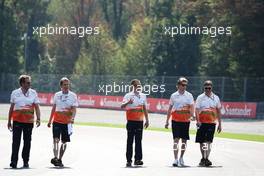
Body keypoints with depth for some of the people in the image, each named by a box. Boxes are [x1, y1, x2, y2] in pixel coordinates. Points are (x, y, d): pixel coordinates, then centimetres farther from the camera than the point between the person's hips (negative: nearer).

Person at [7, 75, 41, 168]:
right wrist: (9, 121, 11)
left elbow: (37, 107, 4)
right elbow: (11, 108, 11)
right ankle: (14, 161, -6)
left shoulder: (33, 93, 5)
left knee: (27, 141, 4)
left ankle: (25, 161, 13)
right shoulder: (15, 93, 5)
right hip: (17, 121, -1)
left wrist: (38, 119, -9)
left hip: (29, 121, 1)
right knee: (16, 141, -7)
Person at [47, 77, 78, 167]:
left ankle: (59, 159, 16)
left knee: (64, 142, 5)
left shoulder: (73, 95, 0)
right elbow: (53, 108, 15)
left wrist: (72, 118, -24)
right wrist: (50, 120, 14)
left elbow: (74, 109, -6)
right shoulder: (57, 95, 7)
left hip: (67, 122, 0)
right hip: (57, 121, 0)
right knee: (56, 139, -14)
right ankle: (55, 158, -23)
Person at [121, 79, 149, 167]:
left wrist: (147, 120, 16)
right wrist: (127, 102, -36)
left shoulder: (143, 96, 12)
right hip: (131, 121, -4)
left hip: (140, 121, 4)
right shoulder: (128, 96, -3)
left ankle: (138, 159, 4)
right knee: (130, 141, -1)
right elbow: (122, 106, -15)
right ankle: (129, 160, 3)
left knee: (138, 140, 3)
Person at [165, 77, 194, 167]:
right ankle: (175, 159, -11)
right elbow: (170, 109, 12)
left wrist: (191, 114, -25)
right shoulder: (174, 95, 5)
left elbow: (192, 107, -3)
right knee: (176, 139, -9)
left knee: (184, 139, 7)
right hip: (175, 120, -1)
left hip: (185, 120, 1)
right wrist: (167, 121, 10)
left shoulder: (189, 95, 3)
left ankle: (181, 158, 22)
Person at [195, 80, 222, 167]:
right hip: (202, 123, 0)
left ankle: (206, 159, -16)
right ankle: (203, 158, 21)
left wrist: (220, 124, 11)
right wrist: (198, 121, -21)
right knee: (201, 141, 7)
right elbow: (197, 110, -5)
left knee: (208, 141, -12)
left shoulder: (216, 98, 8)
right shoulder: (200, 98, 2)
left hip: (211, 123, 0)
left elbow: (218, 111, 14)